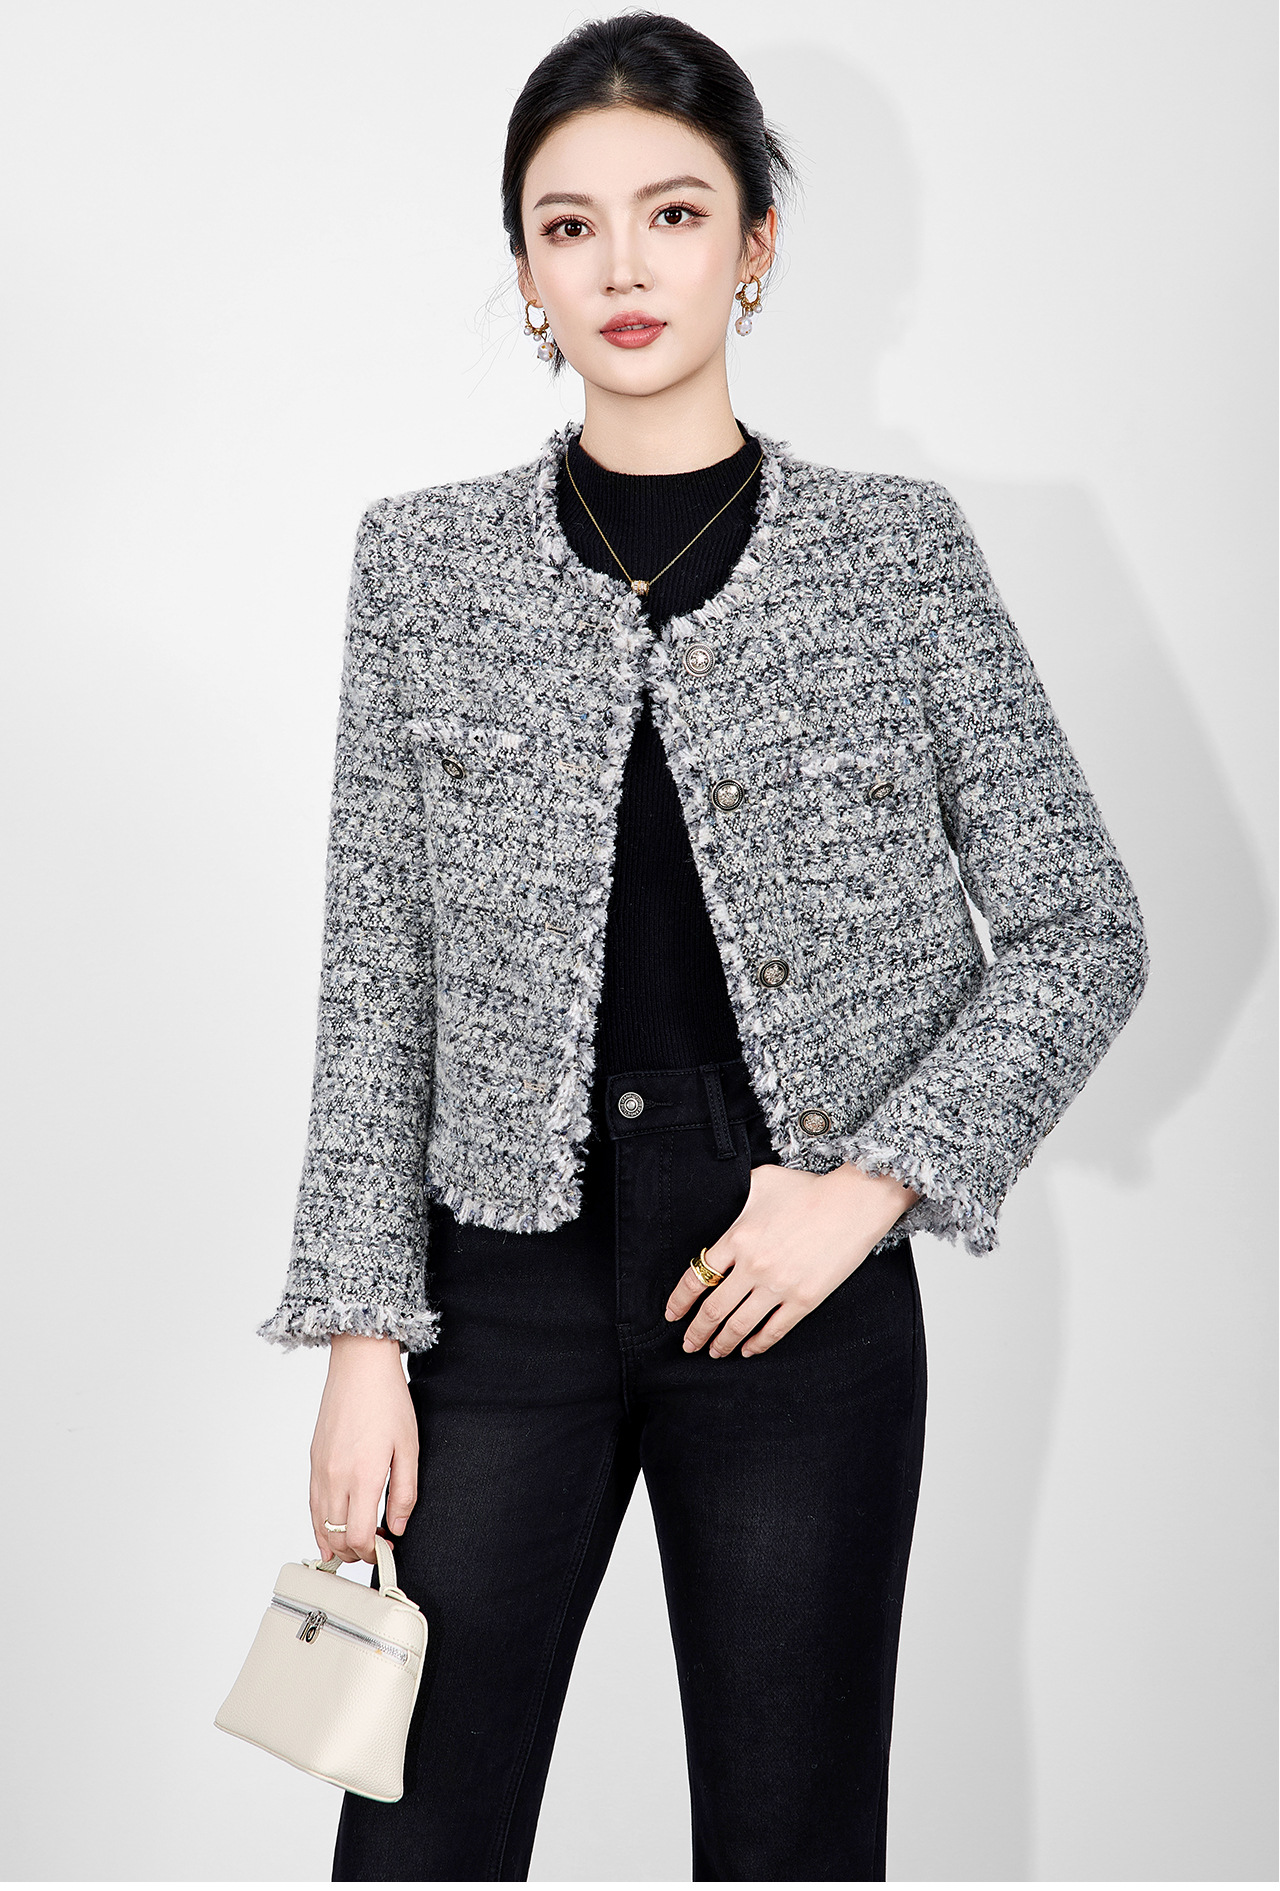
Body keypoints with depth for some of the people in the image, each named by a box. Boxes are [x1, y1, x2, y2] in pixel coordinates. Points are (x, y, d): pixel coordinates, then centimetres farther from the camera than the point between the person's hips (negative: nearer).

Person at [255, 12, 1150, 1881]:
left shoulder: (900, 550, 0)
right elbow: (378, 977, 2)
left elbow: (1085, 929, 1)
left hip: (801, 1293, 0)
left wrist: (872, 1182, -9)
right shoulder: (425, 561, 3)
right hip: (508, 1282, 1)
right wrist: (362, 1333, -2)